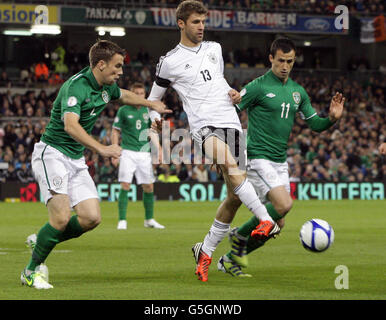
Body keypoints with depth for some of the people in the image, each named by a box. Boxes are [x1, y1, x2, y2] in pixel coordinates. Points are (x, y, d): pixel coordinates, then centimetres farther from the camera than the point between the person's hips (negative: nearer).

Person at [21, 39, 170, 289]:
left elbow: (123, 95, 33)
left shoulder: (107, 87, 7)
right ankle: (31, 271, -3)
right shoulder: (76, 86, -21)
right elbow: (71, 125, -37)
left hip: (76, 159, 8)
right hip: (52, 154, -8)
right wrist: (102, 148, -47)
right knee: (62, 217, -21)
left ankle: (41, 242, 16)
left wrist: (152, 104, 41)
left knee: (91, 218, -5)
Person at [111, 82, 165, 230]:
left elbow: (153, 132, 16)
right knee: (125, 186, -11)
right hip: (128, 152, -3)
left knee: (149, 187, 4)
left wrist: (158, 150, 5)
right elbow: (115, 132, 3)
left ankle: (149, 219, 18)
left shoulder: (147, 111, 10)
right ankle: (122, 221, -7)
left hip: (144, 153, 3)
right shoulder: (124, 110, 1)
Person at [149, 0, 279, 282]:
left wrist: (234, 95, 12)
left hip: (231, 123, 5)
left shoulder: (215, 49, 18)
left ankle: (206, 251, 14)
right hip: (204, 126, -5)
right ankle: (267, 221, -41)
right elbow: (154, 97, 15)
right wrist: (155, 117, -5)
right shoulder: (170, 61, 5)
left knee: (235, 195, 0)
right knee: (231, 166, -35)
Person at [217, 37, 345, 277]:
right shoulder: (258, 87, -9)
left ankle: (230, 260, 18)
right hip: (259, 158, -7)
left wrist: (332, 118, -4)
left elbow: (315, 124, 17)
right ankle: (241, 235, -2)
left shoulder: (298, 91, 12)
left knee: (276, 224, 4)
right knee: (284, 205, -25)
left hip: (280, 162, 7)